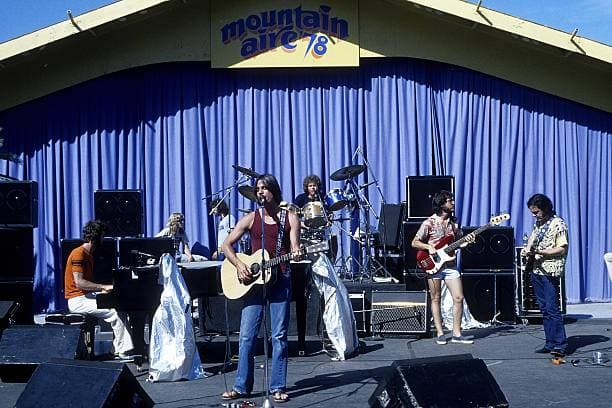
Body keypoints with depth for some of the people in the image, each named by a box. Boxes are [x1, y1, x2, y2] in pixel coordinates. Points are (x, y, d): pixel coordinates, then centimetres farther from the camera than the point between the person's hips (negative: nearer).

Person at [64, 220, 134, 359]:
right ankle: (123, 350, -15)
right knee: (114, 312, -20)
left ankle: (119, 348, -10)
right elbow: (79, 282, -23)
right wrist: (104, 287, -22)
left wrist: (103, 289, 3)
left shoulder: (88, 255, 18)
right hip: (78, 300, -10)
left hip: (87, 296, 10)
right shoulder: (79, 254, -14)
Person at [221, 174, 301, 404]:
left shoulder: (290, 218, 4)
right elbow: (227, 245, 7)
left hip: (280, 279, -1)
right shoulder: (250, 219, 7)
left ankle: (278, 387, 8)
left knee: (279, 336, 1)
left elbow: (294, 249, -2)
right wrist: (239, 265, -9)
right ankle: (242, 386, 10)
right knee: (247, 335, 1)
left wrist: (296, 254, -26)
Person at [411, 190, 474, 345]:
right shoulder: (429, 223, -7)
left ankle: (456, 333, 5)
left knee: (459, 298, -2)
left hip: (450, 265, 5)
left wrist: (467, 241, -4)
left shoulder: (454, 222, 9)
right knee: (436, 299, 3)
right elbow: (414, 242, -4)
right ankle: (440, 333, 10)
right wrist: (428, 247, -19)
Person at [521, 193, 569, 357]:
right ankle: (550, 344, 14)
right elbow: (533, 236, 31)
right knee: (544, 309, 9)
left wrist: (539, 252, -22)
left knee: (552, 309, -13)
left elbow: (562, 249, -14)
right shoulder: (538, 223, 15)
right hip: (536, 270, 8)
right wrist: (528, 248, 9)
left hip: (551, 272, -8)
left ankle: (560, 345, -12)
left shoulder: (558, 224, -10)